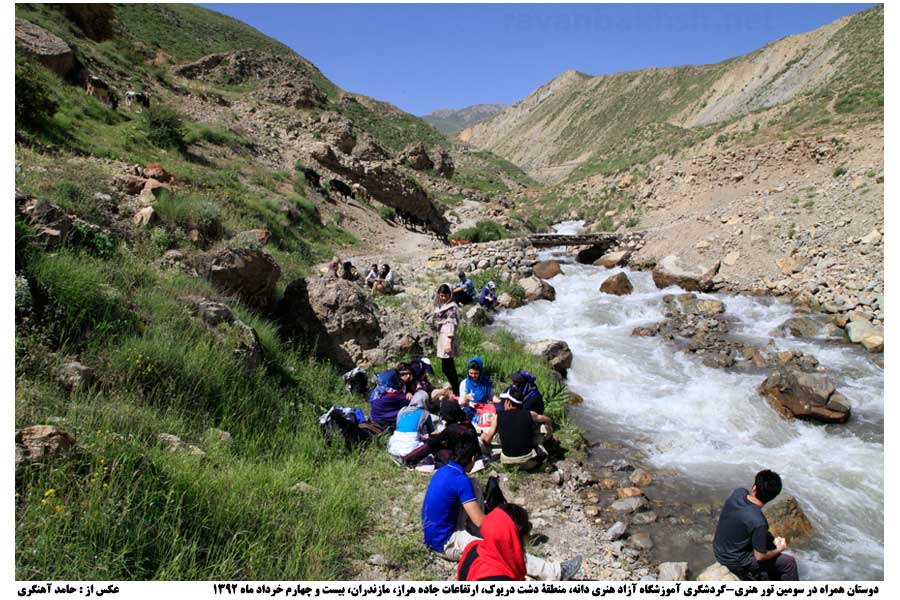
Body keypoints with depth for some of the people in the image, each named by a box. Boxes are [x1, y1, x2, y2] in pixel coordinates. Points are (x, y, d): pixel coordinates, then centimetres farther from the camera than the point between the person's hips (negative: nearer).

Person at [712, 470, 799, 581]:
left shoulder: (738, 492, -15)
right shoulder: (758, 522, -33)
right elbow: (760, 556, -19)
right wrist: (778, 550, 1)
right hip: (736, 563, -7)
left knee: (768, 538, 27)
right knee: (789, 562, 7)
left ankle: (776, 580, 44)